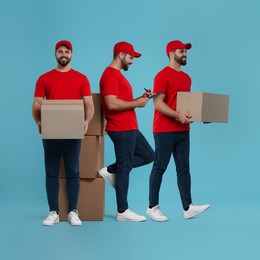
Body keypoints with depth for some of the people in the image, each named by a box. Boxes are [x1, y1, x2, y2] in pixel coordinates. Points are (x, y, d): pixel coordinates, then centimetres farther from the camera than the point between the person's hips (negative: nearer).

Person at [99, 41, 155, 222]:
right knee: (124, 167, -3)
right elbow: (112, 104, -25)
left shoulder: (117, 75, 19)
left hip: (130, 128, 10)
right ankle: (122, 211, 6)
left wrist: (141, 98, 8)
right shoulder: (111, 75, -14)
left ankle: (110, 171, 14)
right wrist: (136, 103, -15)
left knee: (149, 155, 16)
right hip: (121, 129, -10)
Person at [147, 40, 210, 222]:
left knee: (184, 168, 5)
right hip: (165, 130, -8)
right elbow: (158, 103, -17)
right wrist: (178, 115, -27)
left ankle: (188, 207, 5)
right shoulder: (163, 76, -10)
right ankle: (152, 207, 9)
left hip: (183, 130, 8)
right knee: (160, 168, 0)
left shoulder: (187, 78, 16)